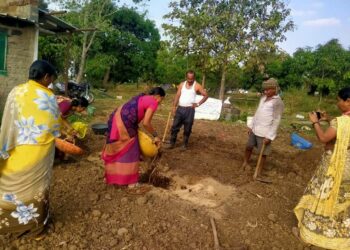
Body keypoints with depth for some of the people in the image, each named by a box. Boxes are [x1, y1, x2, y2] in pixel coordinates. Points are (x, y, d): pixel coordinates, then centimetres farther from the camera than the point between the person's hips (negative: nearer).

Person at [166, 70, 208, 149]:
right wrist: (174, 107, -1)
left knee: (187, 129, 4)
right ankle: (172, 143, 14)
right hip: (180, 108, 3)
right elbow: (177, 96, 7)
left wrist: (198, 104, -5)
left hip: (190, 110, -3)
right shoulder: (182, 84, 9)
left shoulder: (197, 86, -1)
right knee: (175, 126, 4)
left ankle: (185, 144, 17)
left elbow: (206, 95, 1)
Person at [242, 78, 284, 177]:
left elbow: (276, 121, -16)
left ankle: (258, 172, 18)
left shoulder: (278, 102, -15)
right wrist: (251, 125, 15)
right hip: (255, 129, 7)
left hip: (265, 132, -7)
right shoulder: (263, 97, 7)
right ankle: (245, 162, 40)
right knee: (249, 147, 18)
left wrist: (270, 136, -18)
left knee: (263, 153, 5)